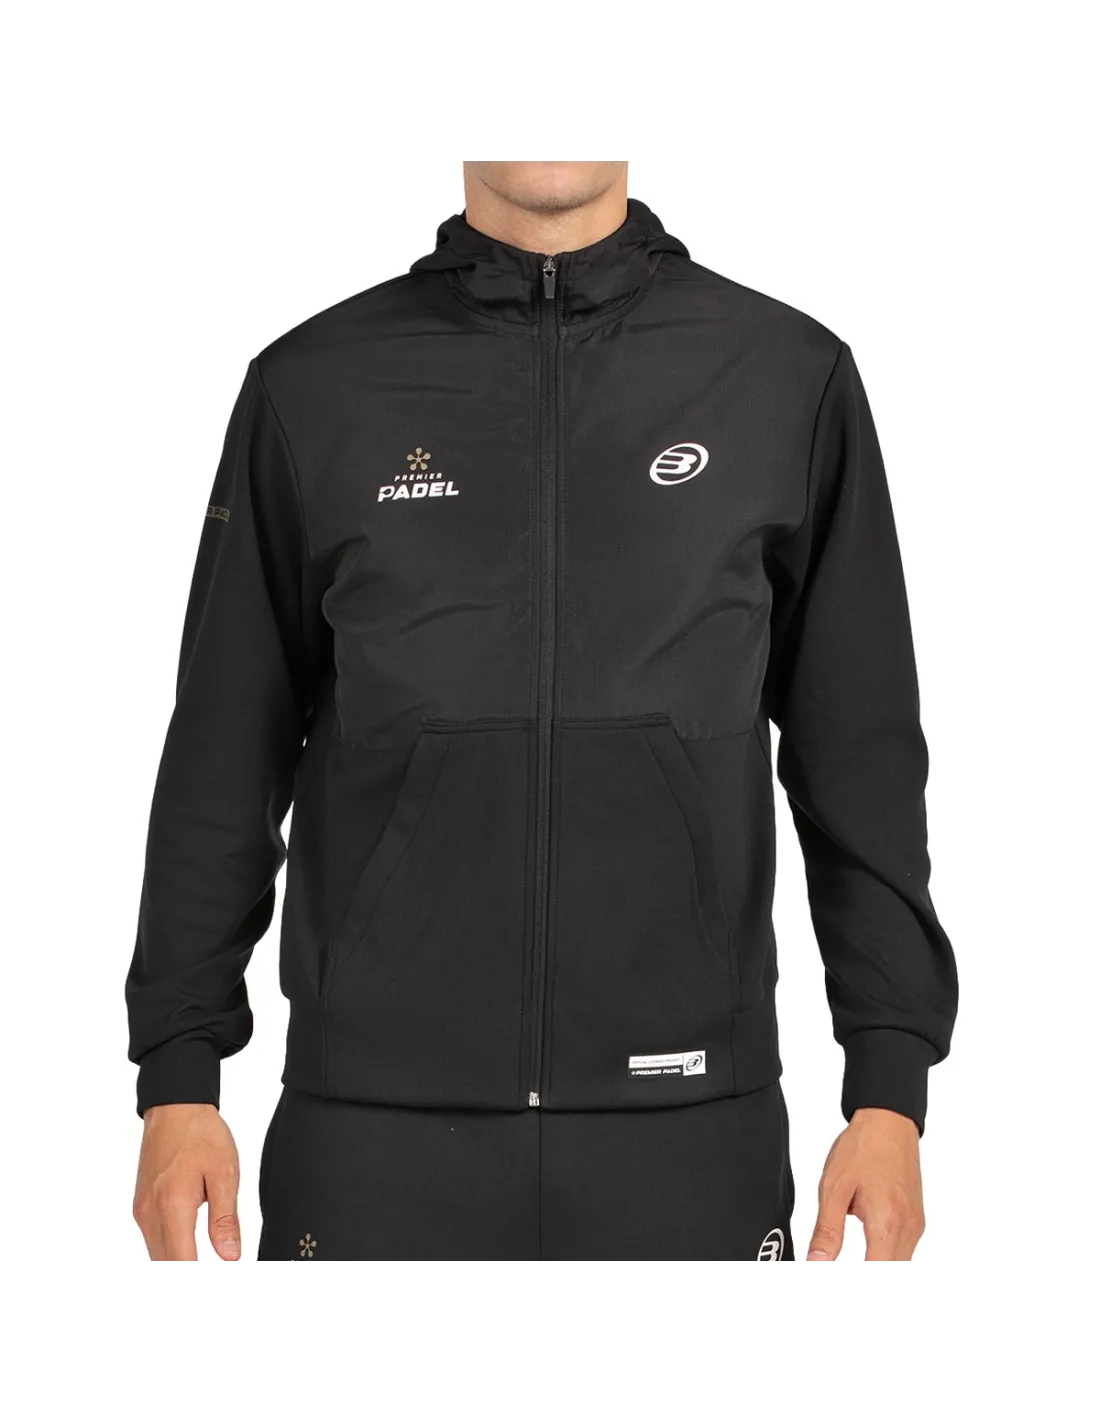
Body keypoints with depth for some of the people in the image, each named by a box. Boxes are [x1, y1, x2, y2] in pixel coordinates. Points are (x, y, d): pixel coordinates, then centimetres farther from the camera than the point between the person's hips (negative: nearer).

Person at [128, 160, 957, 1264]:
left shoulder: (789, 378, 4)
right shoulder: (312, 387, 5)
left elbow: (862, 763, 4)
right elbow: (224, 757, 7)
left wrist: (889, 1088, -1)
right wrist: (178, 1077, 3)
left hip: (687, 1131, 0)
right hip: (373, 1129, 0)